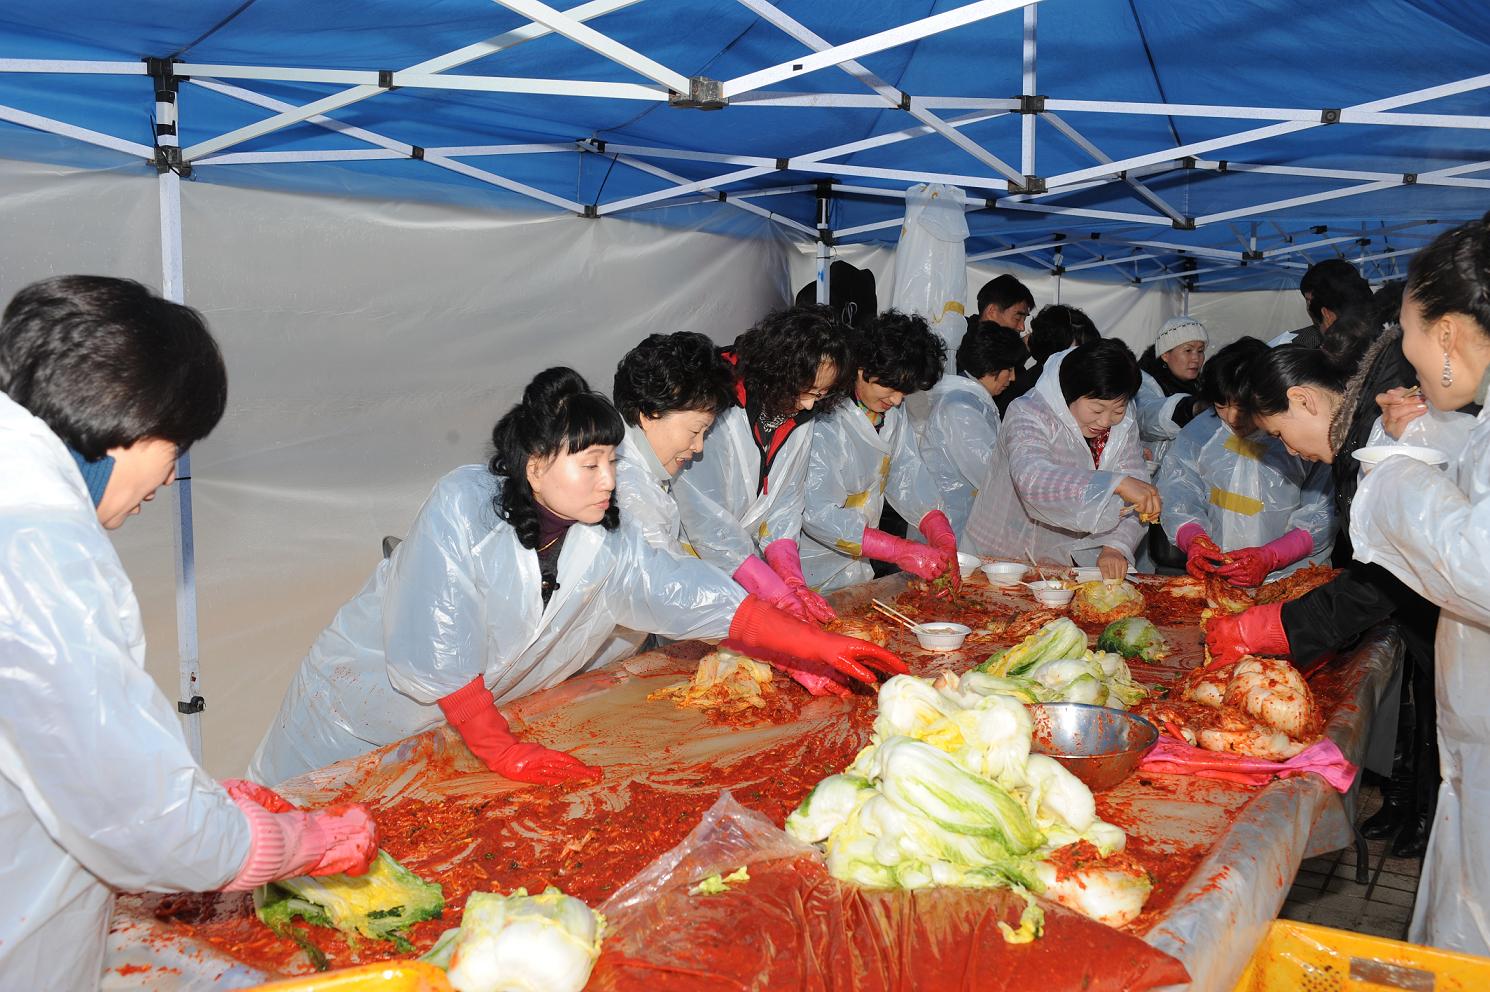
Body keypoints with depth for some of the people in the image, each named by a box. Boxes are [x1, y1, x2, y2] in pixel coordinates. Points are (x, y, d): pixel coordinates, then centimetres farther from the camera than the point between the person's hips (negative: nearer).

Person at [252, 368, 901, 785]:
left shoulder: (605, 543, -11)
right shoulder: (462, 507, -27)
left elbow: (703, 601, -13)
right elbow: (435, 645, -29)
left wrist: (822, 647, -19)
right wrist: (503, 752, -25)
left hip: (465, 719, 5)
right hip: (363, 711, -4)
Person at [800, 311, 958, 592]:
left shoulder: (893, 413, 6)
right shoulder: (824, 419, -20)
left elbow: (908, 478, 6)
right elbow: (817, 514, -24)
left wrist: (942, 537, -11)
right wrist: (901, 551, -26)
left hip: (857, 568, 7)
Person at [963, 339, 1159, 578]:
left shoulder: (1123, 429, 3)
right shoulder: (1028, 414, -17)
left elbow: (1132, 502, -2)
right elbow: (1031, 479, -36)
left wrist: (1116, 547, -22)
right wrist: (1116, 483, -44)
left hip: (1072, 566, 5)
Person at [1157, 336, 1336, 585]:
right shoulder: (1200, 432, 7)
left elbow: (1320, 517, -2)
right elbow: (1176, 495, 4)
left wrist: (1268, 558, -17)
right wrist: (1192, 538, -17)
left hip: (1289, 572, -3)